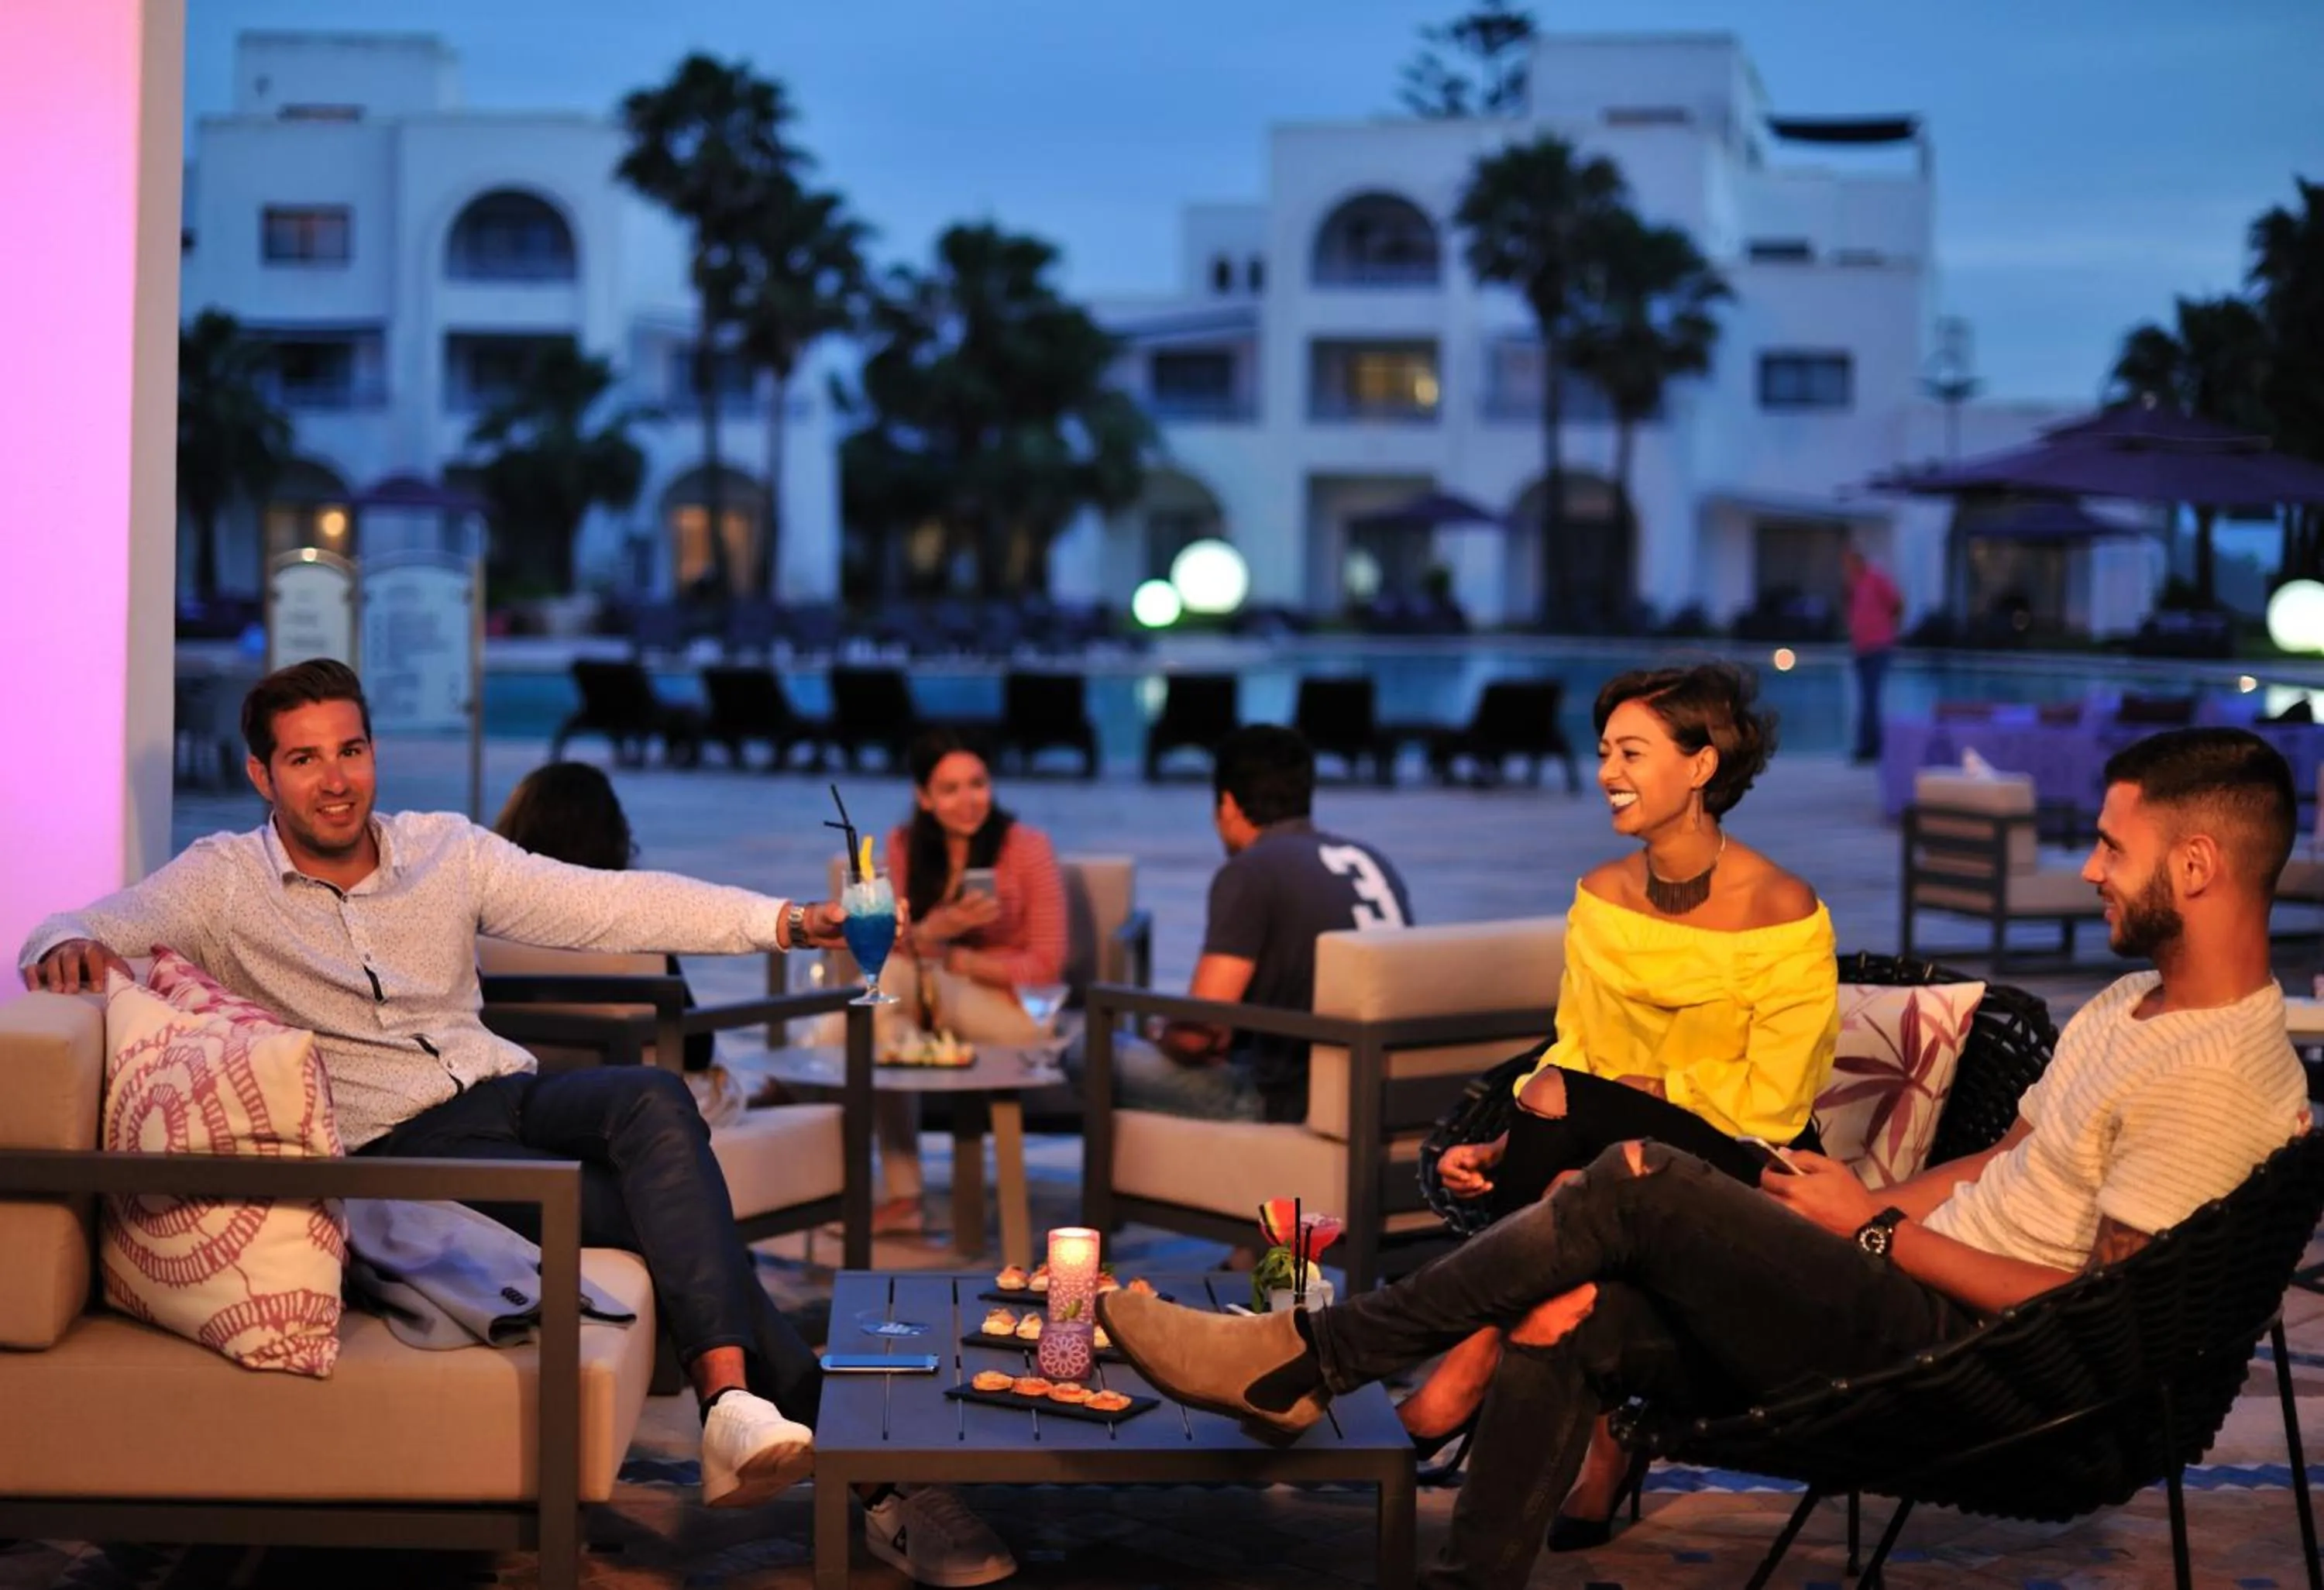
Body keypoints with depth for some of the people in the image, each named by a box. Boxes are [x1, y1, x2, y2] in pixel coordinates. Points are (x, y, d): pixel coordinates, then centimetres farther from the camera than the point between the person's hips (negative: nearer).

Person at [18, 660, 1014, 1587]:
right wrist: (68, 950, -36)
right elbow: (64, 942, -9)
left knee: (653, 1098, -31)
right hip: (390, 1147, -4)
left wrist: (782, 921, -5)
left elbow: (607, 905, 6)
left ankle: (739, 1410, -39)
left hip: (506, 1093, 5)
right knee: (663, 1211, -27)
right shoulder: (222, 884, 4)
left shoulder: (446, 850, 13)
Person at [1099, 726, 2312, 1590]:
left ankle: (1305, 1361, -14)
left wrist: (1877, 1227, -10)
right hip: (1903, 1296, 10)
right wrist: (1829, 1220, 9)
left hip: (1948, 1346, -10)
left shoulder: (2225, 1077, -15)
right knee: (1564, 1325, -8)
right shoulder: (2129, 1009, 18)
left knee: (1641, 1186, -21)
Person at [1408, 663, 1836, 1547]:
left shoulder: (1784, 913, -14)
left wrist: (1621, 1087, -16)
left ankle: (1478, 1364, -10)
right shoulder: (1600, 897, 5)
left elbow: (1771, 1103, -15)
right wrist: (1502, 1146, -10)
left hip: (1746, 1171, -5)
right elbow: (1569, 1057, 7)